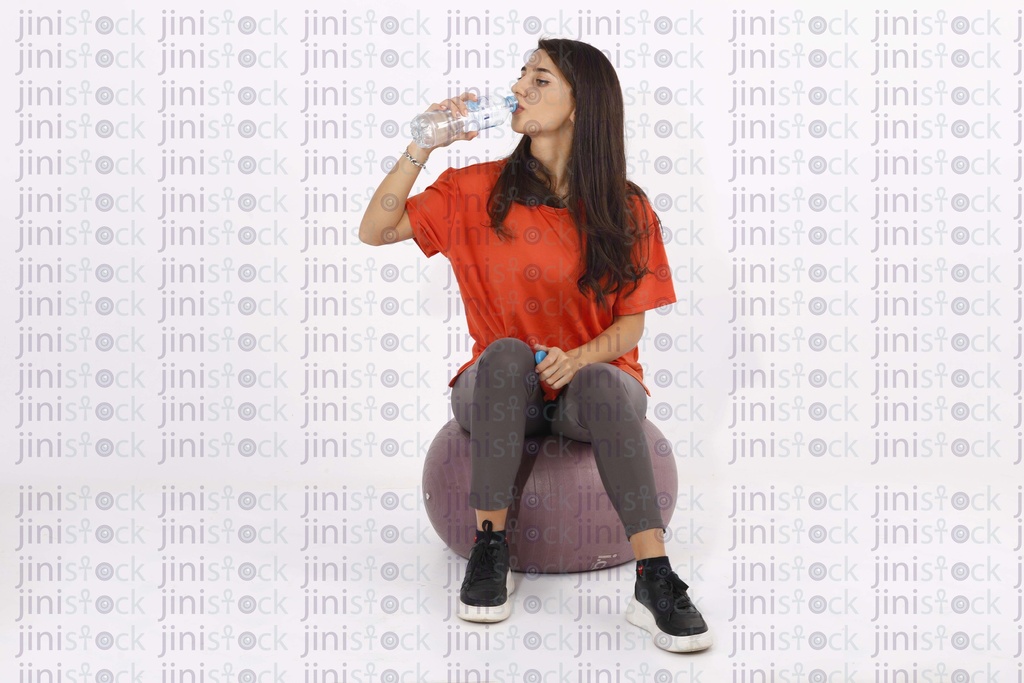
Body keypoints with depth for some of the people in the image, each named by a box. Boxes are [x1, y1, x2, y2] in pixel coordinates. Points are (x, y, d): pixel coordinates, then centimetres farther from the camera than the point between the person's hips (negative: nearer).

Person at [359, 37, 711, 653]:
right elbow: (374, 231, 0)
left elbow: (631, 325, -2)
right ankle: (490, 554, -26)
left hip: (593, 381, 0)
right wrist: (423, 146, -8)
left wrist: (580, 358, -23)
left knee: (603, 381, -35)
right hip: (497, 392, 1)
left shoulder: (626, 210, -1)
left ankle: (656, 585, -38)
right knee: (508, 351, -34)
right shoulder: (479, 190, 3)